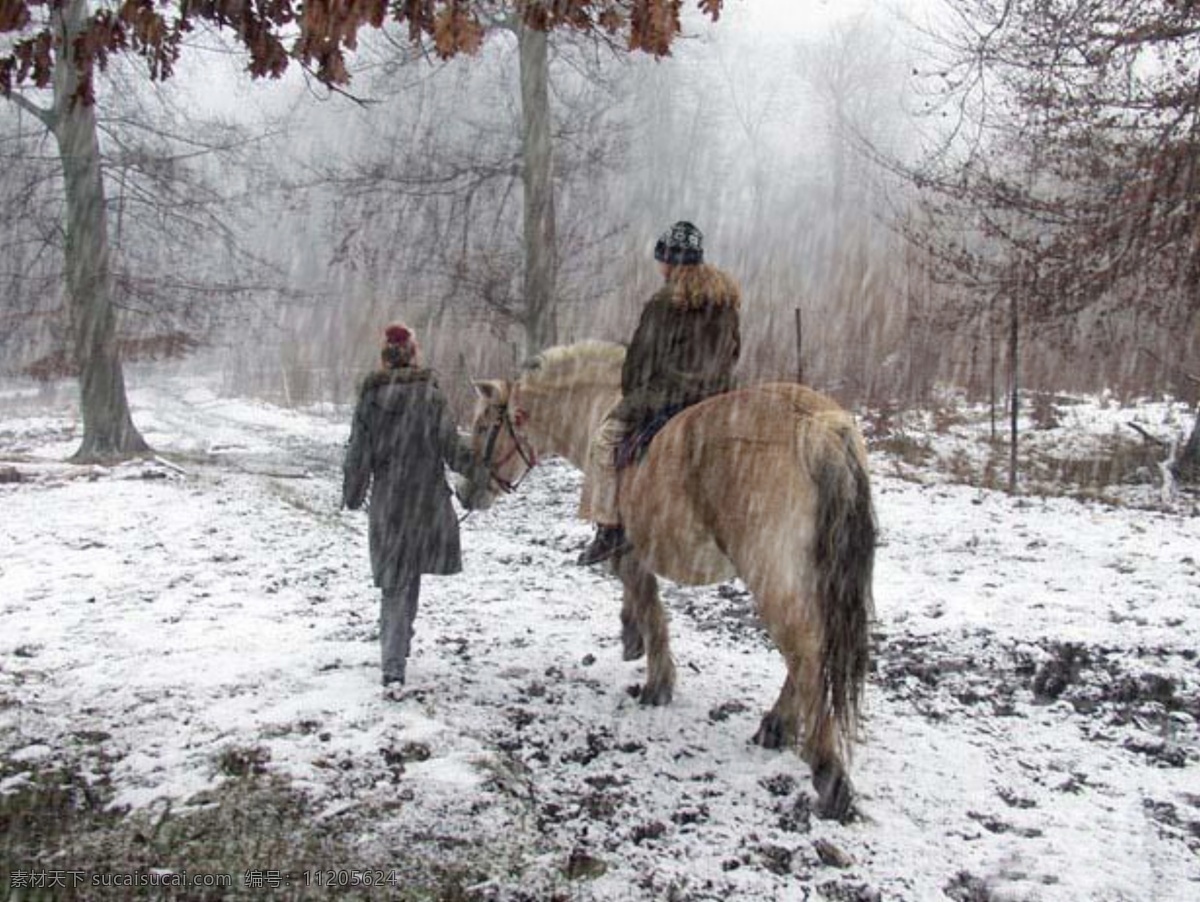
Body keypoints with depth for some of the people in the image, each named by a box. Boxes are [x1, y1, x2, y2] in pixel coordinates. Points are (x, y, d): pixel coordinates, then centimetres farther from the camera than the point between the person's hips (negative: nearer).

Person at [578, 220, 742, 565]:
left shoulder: (664, 304, -14)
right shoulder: (729, 301, 7)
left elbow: (642, 358, -8)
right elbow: (733, 354, 14)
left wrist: (630, 392, 8)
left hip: (667, 397, -8)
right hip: (715, 399, 8)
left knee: (606, 438, 4)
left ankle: (610, 526, -1)